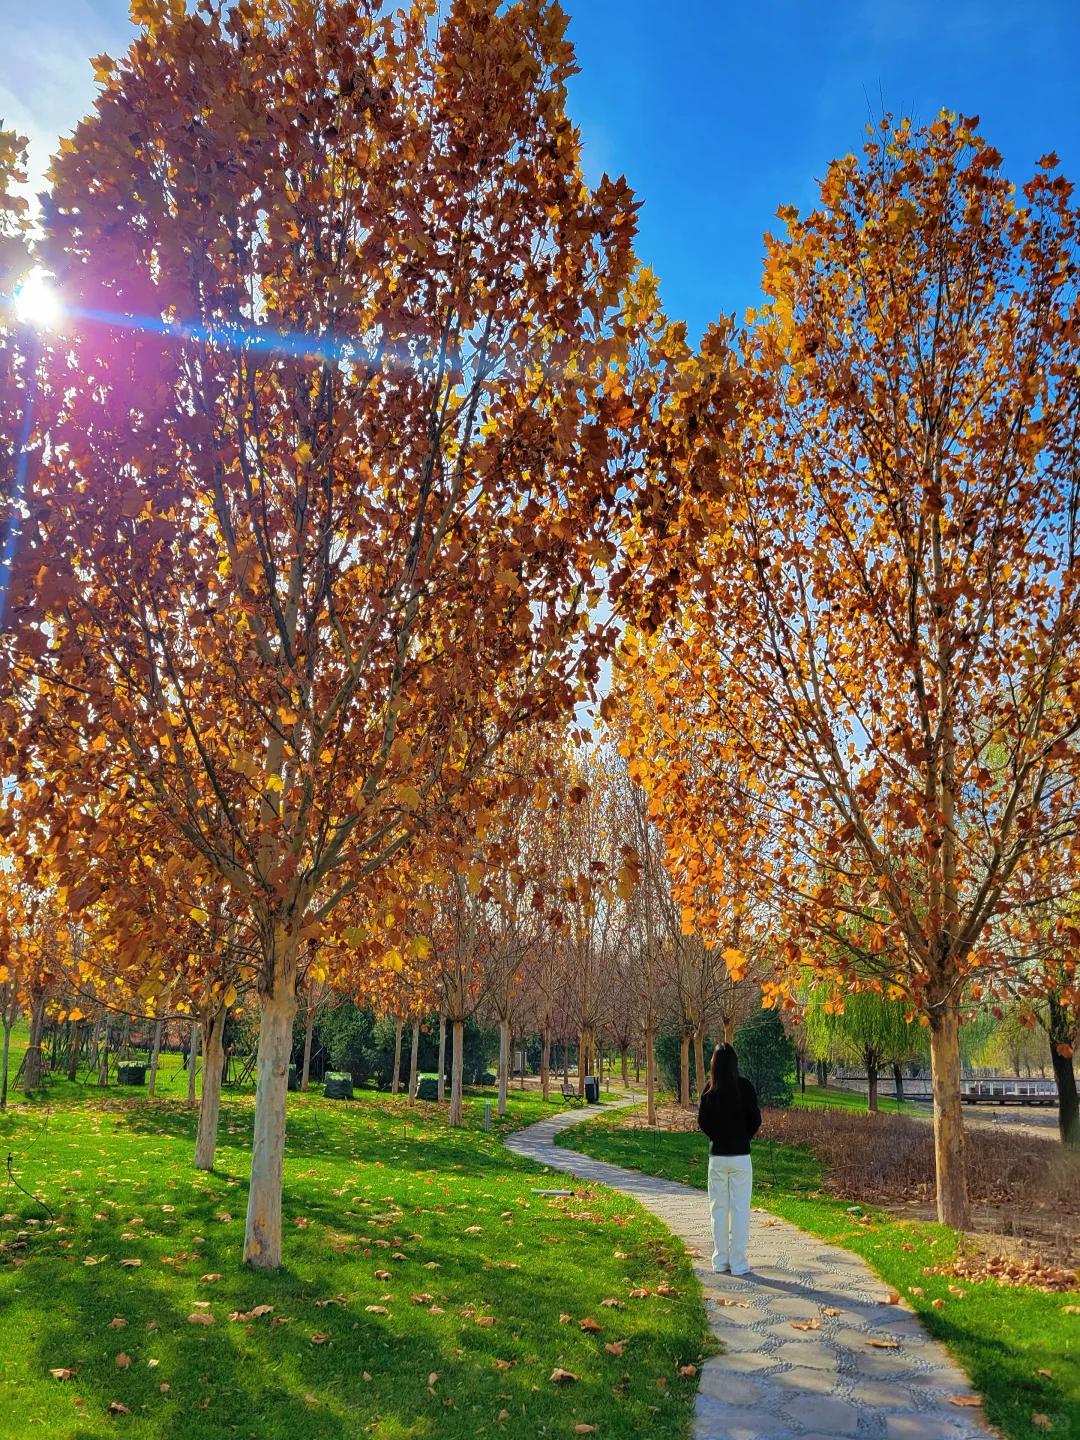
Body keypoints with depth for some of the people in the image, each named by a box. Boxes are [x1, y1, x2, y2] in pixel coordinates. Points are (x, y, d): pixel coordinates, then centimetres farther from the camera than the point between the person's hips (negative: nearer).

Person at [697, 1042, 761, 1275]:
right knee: (740, 1209, 5)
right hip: (740, 1156, -2)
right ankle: (738, 1263, 6)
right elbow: (756, 1120, -5)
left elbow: (702, 1121, 0)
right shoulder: (744, 1086, -9)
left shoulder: (709, 1087, -4)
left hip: (717, 1156, 2)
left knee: (719, 1209, 11)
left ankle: (720, 1261, 15)